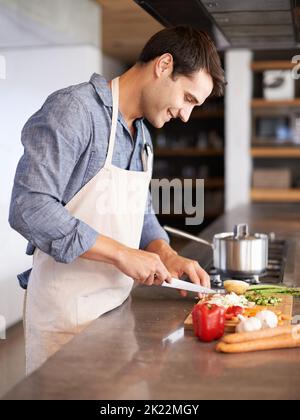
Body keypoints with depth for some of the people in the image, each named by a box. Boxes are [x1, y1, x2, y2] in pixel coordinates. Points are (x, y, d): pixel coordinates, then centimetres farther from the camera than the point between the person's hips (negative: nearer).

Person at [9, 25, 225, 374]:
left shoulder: (142, 135, 12)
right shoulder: (74, 109, -16)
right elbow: (29, 208, -25)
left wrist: (167, 255, -1)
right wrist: (121, 254, -23)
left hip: (118, 303, 8)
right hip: (66, 313, -8)